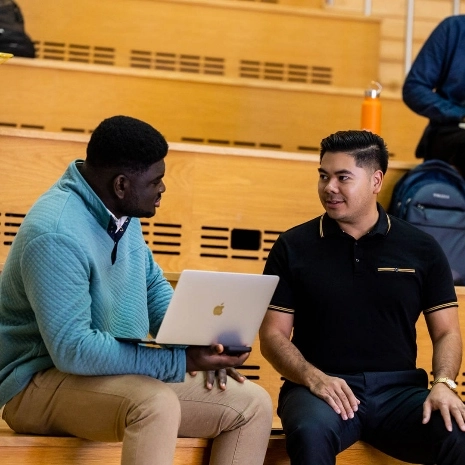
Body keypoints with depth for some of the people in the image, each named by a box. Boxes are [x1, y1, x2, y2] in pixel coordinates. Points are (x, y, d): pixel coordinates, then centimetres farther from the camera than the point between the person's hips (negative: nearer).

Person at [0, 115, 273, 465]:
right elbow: (72, 350, -30)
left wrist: (197, 345, -2)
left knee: (253, 404, -2)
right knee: (157, 403, -39)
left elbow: (154, 286, 17)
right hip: (43, 383, -9)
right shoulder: (56, 234, -25)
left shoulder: (123, 213, 3)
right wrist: (182, 361, -28)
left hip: (119, 372, 9)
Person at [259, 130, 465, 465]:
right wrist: (313, 377, -14)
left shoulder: (421, 249, 10)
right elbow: (273, 335, 5)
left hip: (400, 390, 1)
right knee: (311, 432, -37)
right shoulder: (293, 247, 7)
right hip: (320, 387, -1)